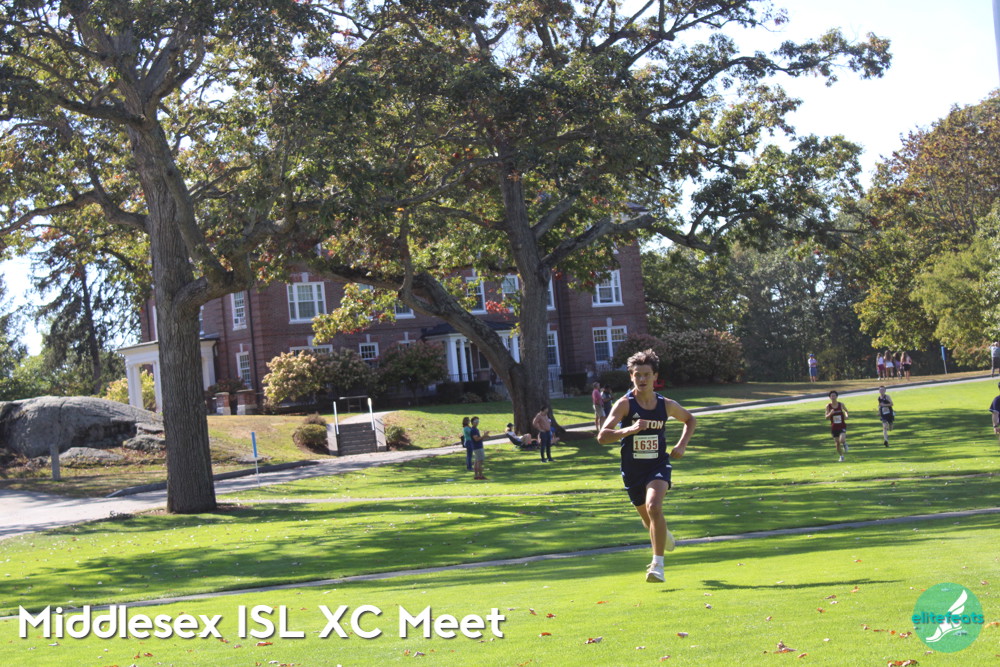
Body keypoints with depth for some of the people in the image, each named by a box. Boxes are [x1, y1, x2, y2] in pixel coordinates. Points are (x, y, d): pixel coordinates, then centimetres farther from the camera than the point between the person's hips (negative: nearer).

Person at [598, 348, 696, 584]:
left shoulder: (666, 405, -2)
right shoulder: (625, 404, -12)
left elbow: (690, 419, 19)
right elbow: (602, 437, -21)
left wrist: (682, 445, 4)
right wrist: (629, 430, -35)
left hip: (658, 466, -1)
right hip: (632, 470, 1)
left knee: (654, 507, -27)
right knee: (648, 520, 16)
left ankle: (658, 564, -19)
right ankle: (664, 534, 53)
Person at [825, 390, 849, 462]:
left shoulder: (841, 404, -4)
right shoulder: (828, 406, -4)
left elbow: (846, 411, 16)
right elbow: (826, 417, -3)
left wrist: (846, 415, -5)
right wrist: (830, 413, -23)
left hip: (842, 426, -1)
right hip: (834, 427, 1)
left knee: (841, 440, -23)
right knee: (837, 443, 3)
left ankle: (845, 444, 14)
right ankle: (841, 456, 27)